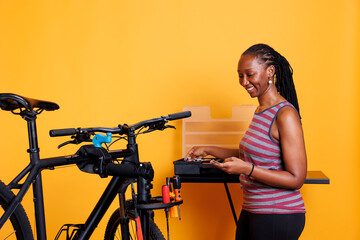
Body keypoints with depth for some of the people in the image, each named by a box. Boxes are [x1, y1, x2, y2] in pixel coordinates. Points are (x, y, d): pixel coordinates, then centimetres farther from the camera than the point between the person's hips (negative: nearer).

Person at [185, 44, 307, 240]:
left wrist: (247, 169, -26)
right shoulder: (260, 111, 11)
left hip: (278, 216, -8)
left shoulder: (285, 115, -17)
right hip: (251, 210, 8)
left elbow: (296, 179, -19)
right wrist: (208, 150, 20)